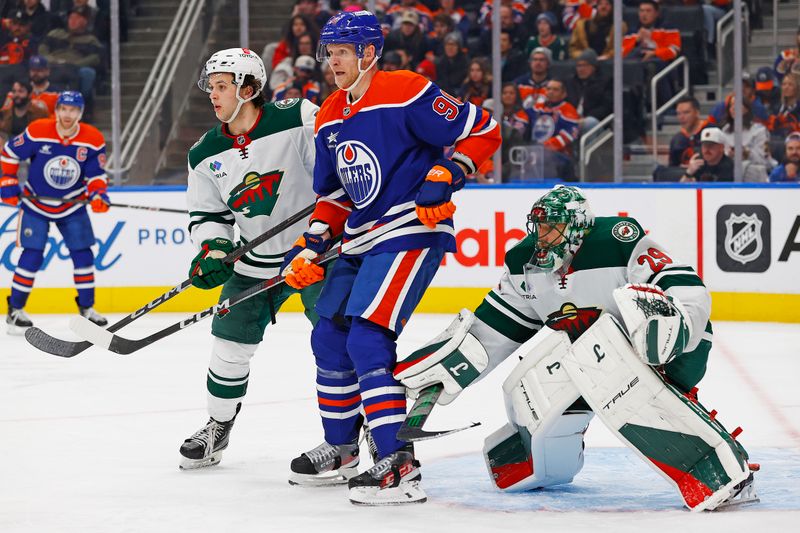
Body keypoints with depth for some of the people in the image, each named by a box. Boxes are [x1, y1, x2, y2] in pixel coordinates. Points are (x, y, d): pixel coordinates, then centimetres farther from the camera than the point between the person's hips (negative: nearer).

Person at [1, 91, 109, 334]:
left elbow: (96, 174, -5)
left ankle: (87, 308, 12)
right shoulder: (37, 132, -19)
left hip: (72, 206, 3)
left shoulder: (93, 140, -12)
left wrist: (97, 194, -24)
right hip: (35, 204, -3)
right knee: (32, 255, -10)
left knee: (83, 254, -2)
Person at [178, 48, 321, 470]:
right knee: (230, 342, 5)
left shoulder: (298, 120, -17)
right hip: (255, 261, 5)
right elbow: (207, 213, 7)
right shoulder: (206, 154, 0)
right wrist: (213, 251, -11)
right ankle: (217, 427, 25)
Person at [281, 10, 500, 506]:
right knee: (329, 339, 13)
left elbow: (483, 131, -11)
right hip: (361, 241, 9)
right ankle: (341, 450, 31)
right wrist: (309, 249, 8)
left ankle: (399, 466, -21)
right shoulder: (330, 118, 13)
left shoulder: (407, 93, -13)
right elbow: (333, 197, 20)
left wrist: (444, 177, -22)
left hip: (412, 232, -9)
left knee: (367, 340, -20)